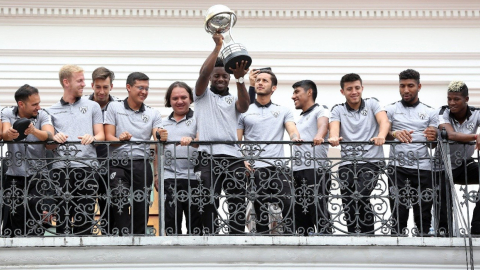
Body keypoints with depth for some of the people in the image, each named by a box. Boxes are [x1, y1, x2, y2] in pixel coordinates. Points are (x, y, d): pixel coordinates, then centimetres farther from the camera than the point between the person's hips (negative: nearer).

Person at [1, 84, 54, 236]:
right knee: (16, 222, 4)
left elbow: (49, 135, -17)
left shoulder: (42, 115, 1)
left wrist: (34, 131, -38)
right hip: (14, 176, 1)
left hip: (38, 175, -1)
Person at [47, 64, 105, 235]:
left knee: (85, 218, -5)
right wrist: (55, 138, -10)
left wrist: (92, 138, -12)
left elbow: (101, 136, 10)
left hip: (87, 166, 0)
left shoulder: (92, 107, 16)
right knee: (62, 217, -2)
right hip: (60, 168, 0)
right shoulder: (52, 111, 17)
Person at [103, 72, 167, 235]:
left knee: (141, 208, 1)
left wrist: (162, 138, -19)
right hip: (118, 164, -3)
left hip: (142, 165, 3)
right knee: (120, 206, -16)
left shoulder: (153, 114, 18)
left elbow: (157, 137, 5)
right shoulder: (114, 107, 10)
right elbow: (108, 137, 3)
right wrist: (120, 139, -19)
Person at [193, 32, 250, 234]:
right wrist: (218, 47, -6)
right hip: (207, 156, -2)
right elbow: (203, 74, -2)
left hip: (232, 156, 2)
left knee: (238, 204, -4)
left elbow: (244, 106, -2)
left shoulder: (234, 99, 21)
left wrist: (239, 79, -18)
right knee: (208, 205, -6)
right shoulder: (203, 95, 17)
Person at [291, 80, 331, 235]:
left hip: (316, 170, -8)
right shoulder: (299, 119, 28)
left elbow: (323, 124, -20)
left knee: (319, 212, -13)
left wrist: (319, 136, -42)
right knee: (301, 214, 7)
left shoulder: (320, 110, 2)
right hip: (298, 171, 8)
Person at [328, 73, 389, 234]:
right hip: (347, 163, 3)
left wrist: (381, 135, -30)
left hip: (371, 161, -3)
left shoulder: (372, 104, 11)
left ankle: (368, 234, -15)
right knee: (349, 208, -1)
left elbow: (384, 121, -7)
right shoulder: (338, 110, 13)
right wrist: (334, 137, -31)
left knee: (360, 196, -24)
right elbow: (334, 126, -6)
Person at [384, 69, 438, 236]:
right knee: (398, 212, -6)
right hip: (398, 167, -1)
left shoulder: (429, 112, 14)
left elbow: (434, 146, 9)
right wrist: (395, 134, -24)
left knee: (423, 214, -2)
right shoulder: (391, 109, 12)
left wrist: (433, 138, -15)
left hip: (423, 167, 1)